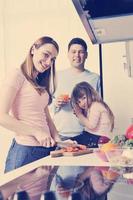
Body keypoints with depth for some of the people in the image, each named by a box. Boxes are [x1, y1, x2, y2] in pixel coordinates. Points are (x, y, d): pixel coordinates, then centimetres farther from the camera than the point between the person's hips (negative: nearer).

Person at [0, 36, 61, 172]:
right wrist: (36, 132, -17)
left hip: (47, 147, 7)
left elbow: (46, 118, 13)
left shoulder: (41, 84, 17)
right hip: (25, 150, -7)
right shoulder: (18, 75, -7)